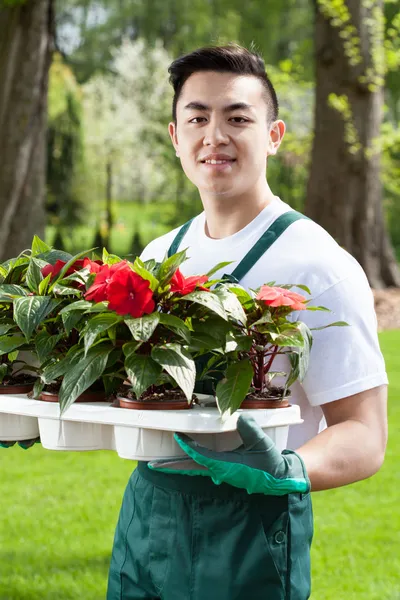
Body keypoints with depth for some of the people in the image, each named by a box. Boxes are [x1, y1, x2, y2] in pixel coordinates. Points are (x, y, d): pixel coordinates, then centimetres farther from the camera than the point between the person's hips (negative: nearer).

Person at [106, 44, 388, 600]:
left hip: (248, 528, -5)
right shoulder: (157, 257, 8)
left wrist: (286, 470, -33)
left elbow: (365, 437, -15)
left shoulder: (317, 266, -12)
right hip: (144, 511, 6)